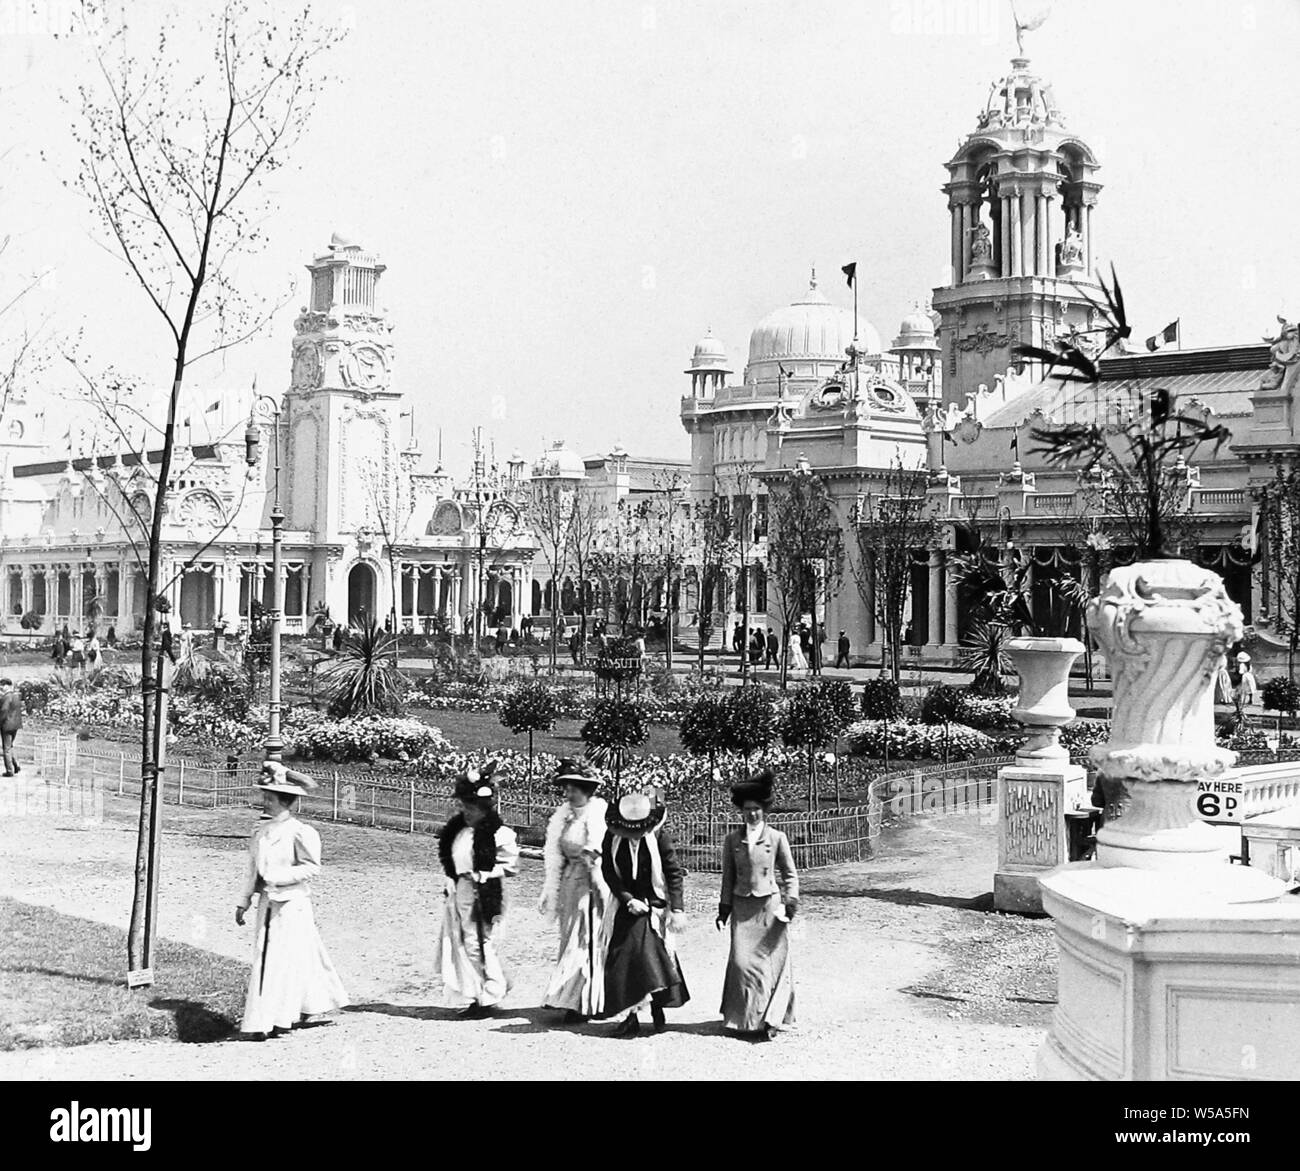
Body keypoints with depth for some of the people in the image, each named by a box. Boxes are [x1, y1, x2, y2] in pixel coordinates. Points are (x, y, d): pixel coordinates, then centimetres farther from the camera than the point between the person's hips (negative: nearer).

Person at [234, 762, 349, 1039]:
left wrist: (276, 878, -20)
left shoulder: (299, 832, -11)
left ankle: (277, 1020, -1)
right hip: (268, 903, 8)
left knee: (282, 960, -7)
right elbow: (253, 870, 16)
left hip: (292, 903, -8)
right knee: (264, 958, 11)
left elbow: (311, 867, -15)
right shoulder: (260, 831, 10)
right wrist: (243, 902, 15)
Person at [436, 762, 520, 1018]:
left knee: (479, 945, -3)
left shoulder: (498, 834, -13)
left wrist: (483, 875, -17)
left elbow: (511, 866, -11)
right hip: (458, 892, 8)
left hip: (483, 896, -8)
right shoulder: (459, 829, 10)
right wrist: (451, 883, 10)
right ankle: (467, 998, 19)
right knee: (457, 944, 8)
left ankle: (487, 999, 11)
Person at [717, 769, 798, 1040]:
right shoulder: (733, 840, 6)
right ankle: (748, 1018, 4)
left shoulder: (777, 838, 1)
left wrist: (791, 904, -4)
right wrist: (723, 909, 11)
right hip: (743, 908, 1)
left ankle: (770, 1019, 4)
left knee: (773, 962, -3)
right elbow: (728, 876, 12)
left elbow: (790, 874, 6)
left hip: (770, 906, -1)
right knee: (743, 961, -7)